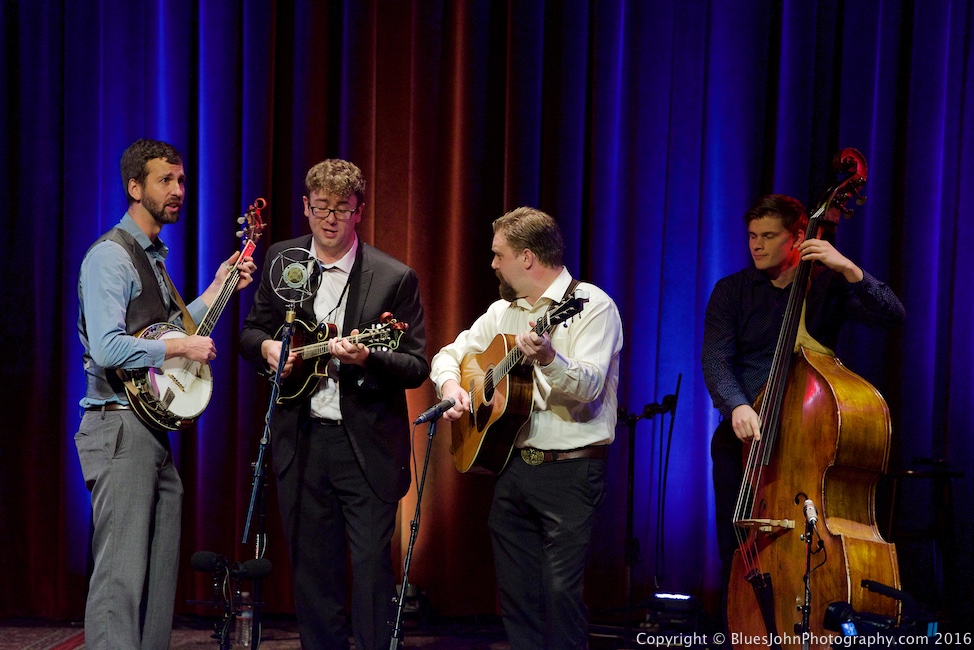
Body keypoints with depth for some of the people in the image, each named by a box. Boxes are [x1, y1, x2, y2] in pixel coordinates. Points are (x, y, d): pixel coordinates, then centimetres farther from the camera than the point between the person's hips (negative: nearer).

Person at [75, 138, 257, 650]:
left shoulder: (153, 256, 20)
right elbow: (107, 349, -22)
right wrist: (182, 345, -14)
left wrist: (217, 289, 18)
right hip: (120, 429, -10)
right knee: (120, 575, -11)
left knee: (160, 574, 10)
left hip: (154, 429, 10)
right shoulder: (110, 256, -11)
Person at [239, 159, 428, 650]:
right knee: (311, 569, 11)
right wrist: (266, 347, -7)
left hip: (367, 445, -3)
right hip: (300, 440, 4)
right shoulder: (281, 260, 6)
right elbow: (251, 331, 16)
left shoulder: (395, 278, -6)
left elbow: (417, 366, -7)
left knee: (372, 567, -3)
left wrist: (367, 359, -26)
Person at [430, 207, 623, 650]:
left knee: (561, 588, -13)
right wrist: (450, 384, 0)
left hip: (570, 468, -7)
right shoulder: (503, 311, 15)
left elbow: (589, 386, -21)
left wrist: (548, 360, -39)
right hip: (512, 464, 7)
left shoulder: (591, 305, -8)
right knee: (515, 590, 9)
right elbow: (450, 354, 22)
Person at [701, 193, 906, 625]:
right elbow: (716, 359, -5)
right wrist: (737, 405, -24)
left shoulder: (828, 286, 5)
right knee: (737, 550, 1)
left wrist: (848, 269, -19)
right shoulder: (731, 291, 7)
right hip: (745, 432, 2)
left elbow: (893, 317, -8)